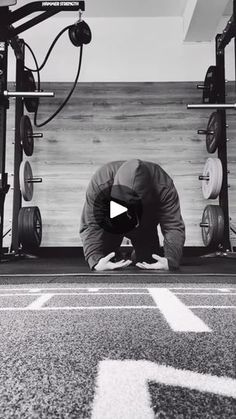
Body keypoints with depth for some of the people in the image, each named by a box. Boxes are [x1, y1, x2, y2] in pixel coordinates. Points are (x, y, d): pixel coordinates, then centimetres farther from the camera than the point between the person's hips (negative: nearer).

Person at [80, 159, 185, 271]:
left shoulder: (164, 187, -40)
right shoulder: (99, 183, -41)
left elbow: (174, 226, -36)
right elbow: (90, 226, -39)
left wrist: (171, 261, -54)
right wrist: (95, 261, -56)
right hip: (109, 224, -1)